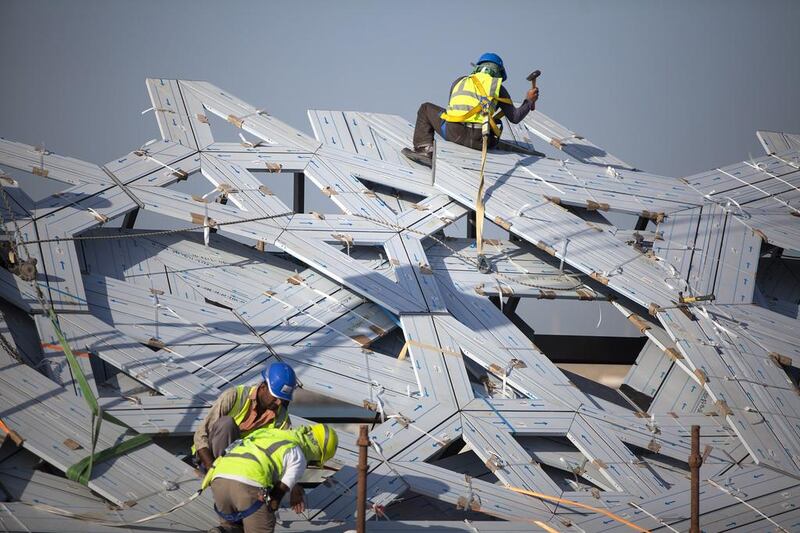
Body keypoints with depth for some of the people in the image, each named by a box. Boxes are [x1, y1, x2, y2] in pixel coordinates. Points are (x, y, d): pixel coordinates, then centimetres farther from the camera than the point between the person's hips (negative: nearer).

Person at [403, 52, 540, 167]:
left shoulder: (460, 81, 25)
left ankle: (424, 149, 8)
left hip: (452, 132, 1)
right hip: (479, 141, -1)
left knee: (426, 109, 27)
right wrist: (529, 101, 35)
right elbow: (514, 118, 17)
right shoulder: (497, 86, 18)